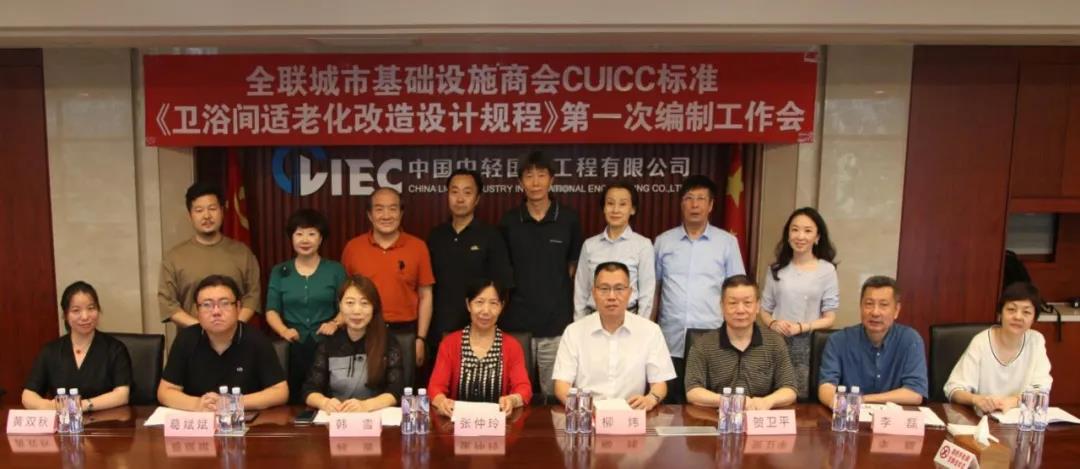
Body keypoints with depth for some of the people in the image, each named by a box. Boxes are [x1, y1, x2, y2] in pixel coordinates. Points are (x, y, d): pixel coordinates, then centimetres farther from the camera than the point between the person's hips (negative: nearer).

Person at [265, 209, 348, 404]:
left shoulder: (335, 269, 6)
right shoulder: (279, 271, 10)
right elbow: (271, 310, 6)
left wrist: (335, 323, -16)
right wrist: (284, 330, -12)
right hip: (292, 348, 1)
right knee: (293, 402, -2)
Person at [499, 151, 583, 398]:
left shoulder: (569, 219, -1)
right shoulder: (509, 221, 2)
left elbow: (574, 264, 9)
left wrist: (557, 291, 4)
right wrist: (520, 292, 7)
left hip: (557, 324, -1)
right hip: (516, 323, 1)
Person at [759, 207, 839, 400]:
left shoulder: (826, 270, -1)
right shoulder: (777, 269, 8)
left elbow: (829, 318, -1)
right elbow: (765, 309, 12)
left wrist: (801, 327, -15)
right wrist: (773, 324, -8)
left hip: (808, 345, -2)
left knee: (801, 399, 1)